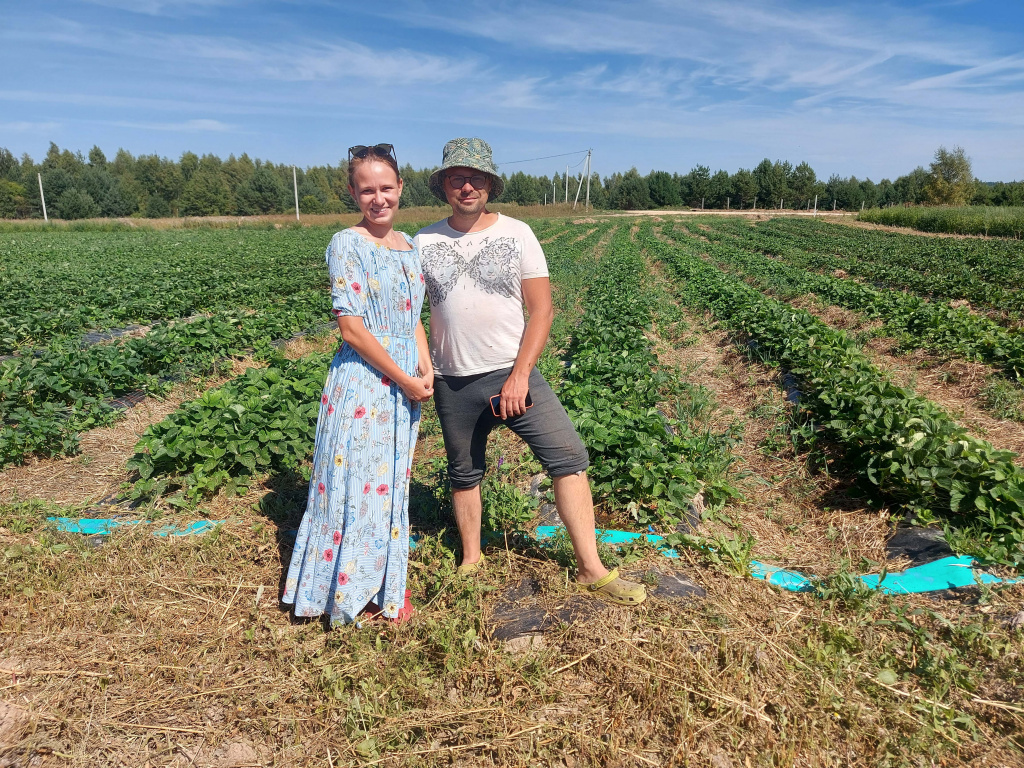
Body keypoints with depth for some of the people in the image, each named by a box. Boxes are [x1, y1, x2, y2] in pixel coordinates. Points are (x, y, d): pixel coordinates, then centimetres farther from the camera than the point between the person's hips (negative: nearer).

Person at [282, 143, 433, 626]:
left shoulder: (409, 246, 11)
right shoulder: (347, 245, -10)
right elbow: (352, 329, -16)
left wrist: (426, 369, -3)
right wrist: (406, 380, -14)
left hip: (406, 385, 7)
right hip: (362, 383, -6)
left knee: (391, 482, 15)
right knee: (357, 482, 2)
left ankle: (386, 584, 33)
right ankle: (349, 589, 23)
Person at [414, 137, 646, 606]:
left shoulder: (517, 233, -1)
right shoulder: (423, 243, 3)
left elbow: (541, 310, -4)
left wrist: (519, 376, -12)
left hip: (513, 374, -1)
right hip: (453, 383, 2)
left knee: (569, 457, -9)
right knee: (464, 474, 15)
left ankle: (591, 570, 2)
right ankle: (471, 561, 36)